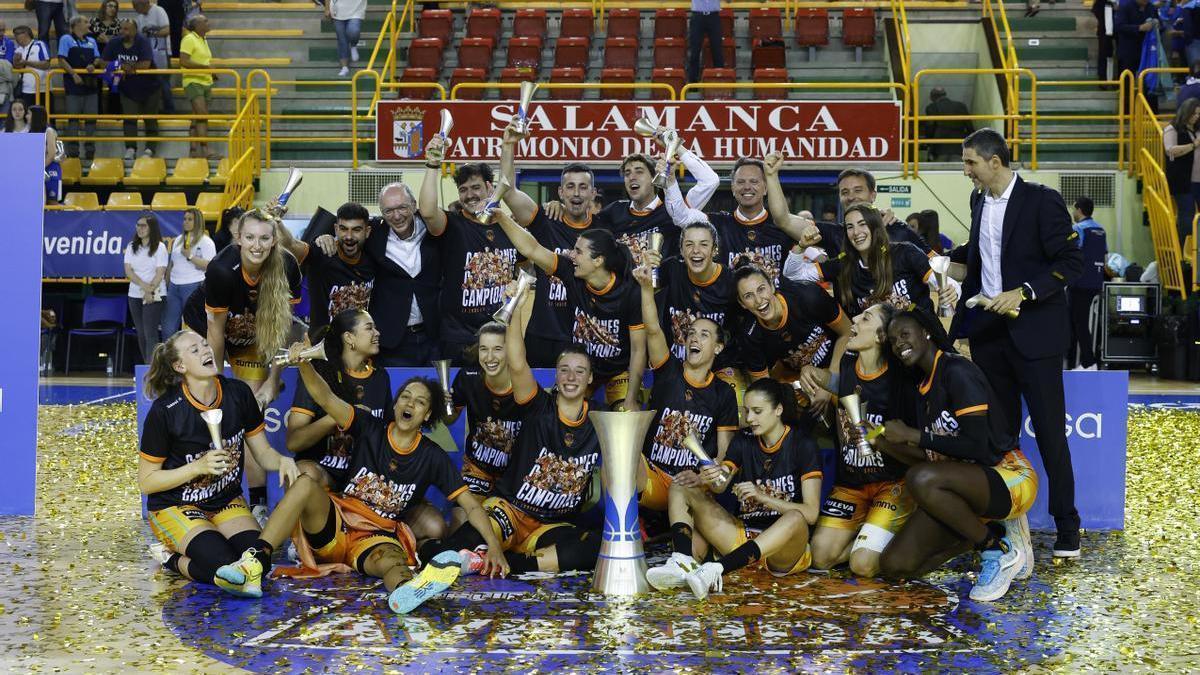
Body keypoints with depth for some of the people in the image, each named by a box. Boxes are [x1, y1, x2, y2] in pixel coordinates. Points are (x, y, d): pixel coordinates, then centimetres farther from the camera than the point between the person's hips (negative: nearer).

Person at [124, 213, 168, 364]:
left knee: (150, 333, -12)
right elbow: (128, 271, -1)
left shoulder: (160, 247, -4)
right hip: (135, 295, 5)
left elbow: (160, 273, -9)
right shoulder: (131, 247, 8)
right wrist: (144, 286, -15)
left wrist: (150, 291, -17)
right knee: (141, 333, 7)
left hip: (154, 296, -5)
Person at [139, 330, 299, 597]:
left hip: (227, 502, 5)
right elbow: (146, 482, -11)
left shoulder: (238, 393, -4)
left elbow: (263, 452, 4)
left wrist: (282, 460, -19)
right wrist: (198, 467, -23)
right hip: (175, 508, -5)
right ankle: (170, 558, 3)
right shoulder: (164, 410, -17)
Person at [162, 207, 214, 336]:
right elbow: (171, 264, 20)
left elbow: (210, 266, -15)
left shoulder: (206, 241, -4)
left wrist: (190, 256, -19)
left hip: (193, 287, -7)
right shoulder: (178, 240, 16)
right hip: (174, 286, 7)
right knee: (168, 327, 7)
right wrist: (166, 284, 16)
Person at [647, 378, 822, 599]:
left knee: (796, 519, -40)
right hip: (744, 535, 5)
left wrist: (762, 497, -23)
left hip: (784, 549, -5)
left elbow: (810, 513, -13)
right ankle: (682, 562, -33)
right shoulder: (743, 442, 9)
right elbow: (719, 485, -4)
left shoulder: (803, 446, -5)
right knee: (683, 487, -7)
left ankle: (717, 570, -51)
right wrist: (709, 479, -27)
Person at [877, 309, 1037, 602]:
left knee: (921, 480, -38)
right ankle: (991, 530, 9)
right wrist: (877, 440, -4)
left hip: (1011, 477, -9)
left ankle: (998, 548, -14)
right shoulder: (924, 386, 12)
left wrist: (912, 435, -16)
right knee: (894, 565, -5)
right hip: (966, 485, 9)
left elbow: (978, 448, -23)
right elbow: (931, 457, 10)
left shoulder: (956, 371, -15)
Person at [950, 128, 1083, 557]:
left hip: (1033, 331, -6)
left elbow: (1071, 262, -13)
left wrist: (1023, 292, -20)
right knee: (998, 430, 10)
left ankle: (1067, 527, 6)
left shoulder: (1041, 201, -9)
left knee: (1049, 432, -3)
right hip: (988, 331, 6)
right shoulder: (980, 204, 11)